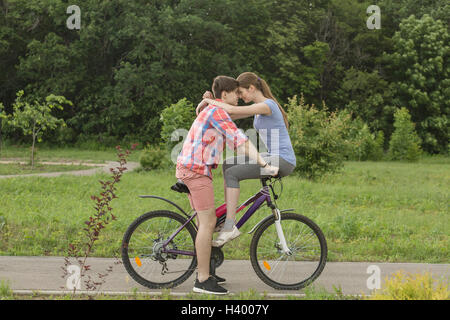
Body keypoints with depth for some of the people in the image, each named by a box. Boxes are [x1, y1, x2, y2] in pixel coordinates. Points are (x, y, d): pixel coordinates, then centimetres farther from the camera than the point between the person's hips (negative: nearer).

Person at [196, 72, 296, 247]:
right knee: (227, 164, 9)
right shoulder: (258, 107, 16)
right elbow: (229, 116, 17)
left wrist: (208, 101, -10)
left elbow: (232, 110, -24)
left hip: (283, 160, -10)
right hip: (272, 157, 10)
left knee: (232, 173, -17)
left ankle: (230, 226, -19)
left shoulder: (267, 105, -14)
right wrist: (209, 100, 2)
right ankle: (228, 215, 7)